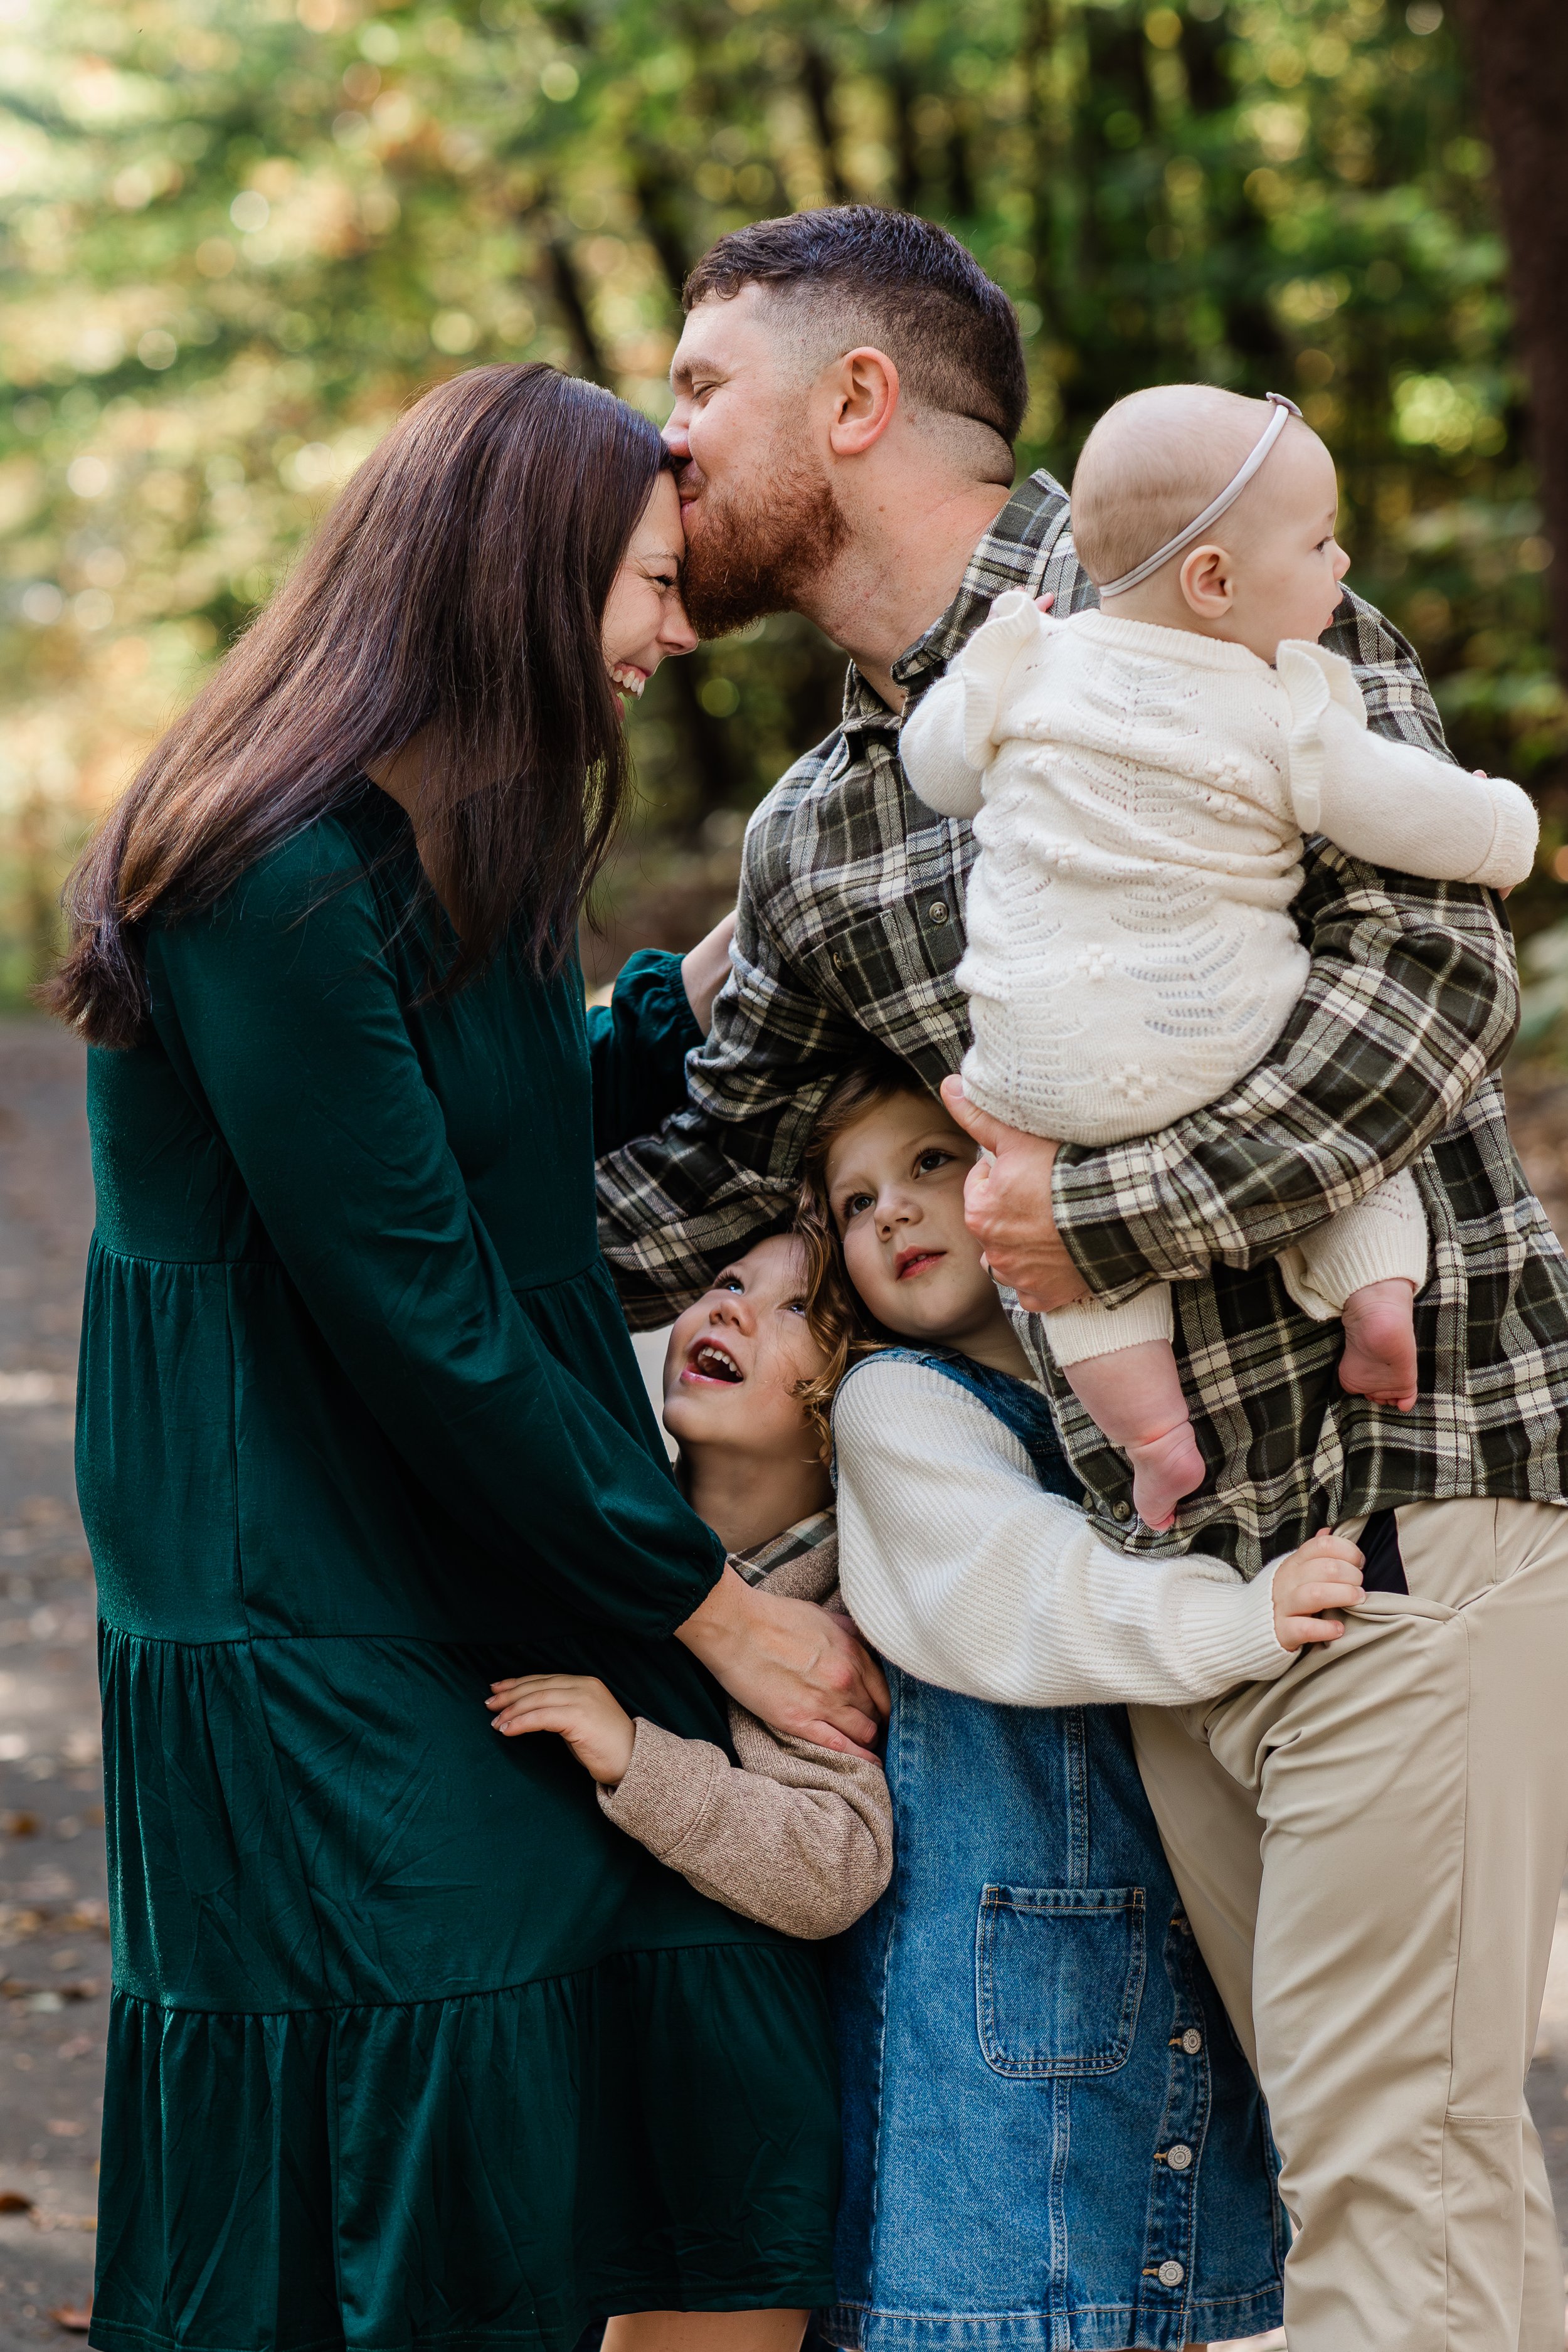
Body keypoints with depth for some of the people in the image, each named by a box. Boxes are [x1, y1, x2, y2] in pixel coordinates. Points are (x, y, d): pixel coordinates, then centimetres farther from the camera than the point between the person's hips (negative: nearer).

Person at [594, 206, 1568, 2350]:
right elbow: (704, 1182, 21)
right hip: (1163, 1554, 7)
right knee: (1343, 2143, 10)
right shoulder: (811, 843, 15)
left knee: (1395, 2154, -9)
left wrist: (1111, 1206, -17)